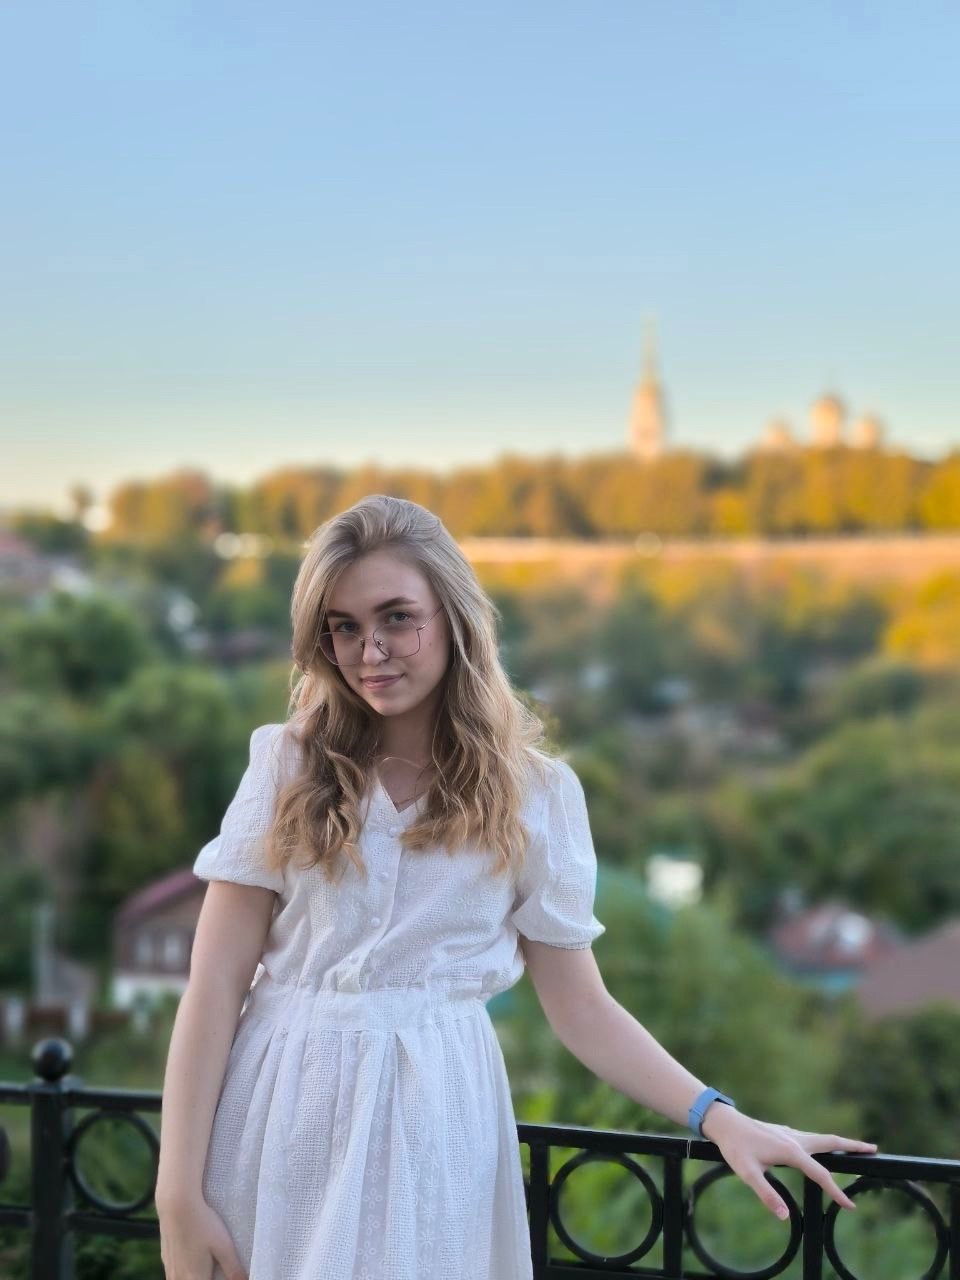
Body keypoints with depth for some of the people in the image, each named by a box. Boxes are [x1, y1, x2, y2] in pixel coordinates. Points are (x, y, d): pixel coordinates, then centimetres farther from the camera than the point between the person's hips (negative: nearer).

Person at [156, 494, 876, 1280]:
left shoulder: (535, 794, 1)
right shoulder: (289, 765, 0)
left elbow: (582, 1009, 2)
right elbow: (217, 983, -4)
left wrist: (717, 1116, -12)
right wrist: (179, 1191, -10)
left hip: (434, 1121, 0)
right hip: (280, 1109, 1)